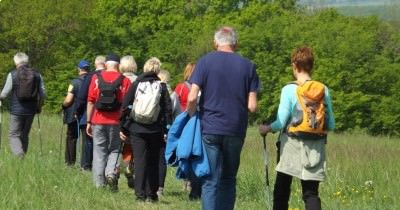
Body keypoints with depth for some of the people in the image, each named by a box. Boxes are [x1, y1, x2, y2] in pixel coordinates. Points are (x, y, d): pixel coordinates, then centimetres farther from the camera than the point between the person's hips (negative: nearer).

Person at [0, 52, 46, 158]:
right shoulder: (37, 75, 4)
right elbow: (42, 94, 5)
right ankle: (23, 157, 16)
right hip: (30, 111, 4)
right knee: (25, 135, 15)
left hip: (17, 110, -4)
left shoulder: (12, 74, -6)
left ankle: (20, 154, -23)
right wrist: (39, 106, 22)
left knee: (13, 135, 1)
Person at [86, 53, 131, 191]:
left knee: (99, 151, 7)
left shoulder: (96, 78, 3)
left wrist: (89, 122, 7)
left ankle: (99, 184, 5)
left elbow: (91, 101, 2)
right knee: (114, 150, 11)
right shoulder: (124, 80, 0)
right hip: (116, 122, -1)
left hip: (98, 121, 1)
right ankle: (111, 172, -15)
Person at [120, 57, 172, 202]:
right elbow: (168, 109, -2)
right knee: (153, 162, 10)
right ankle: (151, 194, 9)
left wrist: (123, 128, 7)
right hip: (156, 130, 0)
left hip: (136, 129, 0)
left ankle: (140, 193, -7)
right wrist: (168, 129, 0)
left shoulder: (136, 84, 4)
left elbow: (125, 106, 3)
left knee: (140, 160, 0)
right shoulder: (161, 86, 3)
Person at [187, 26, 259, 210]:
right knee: (228, 179, 14)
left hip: (210, 129, -2)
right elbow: (252, 106, -1)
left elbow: (192, 98, -9)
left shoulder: (205, 62, -2)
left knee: (210, 181, -1)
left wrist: (191, 119, 7)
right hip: (236, 131, 2)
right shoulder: (247, 66, 3)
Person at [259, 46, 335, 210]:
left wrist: (266, 128, 7)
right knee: (311, 193, 3)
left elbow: (281, 123, -12)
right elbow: (331, 125, 3)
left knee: (281, 191, 12)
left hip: (291, 147, -2)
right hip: (315, 148, 2)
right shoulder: (323, 90, 0)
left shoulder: (289, 90, -10)